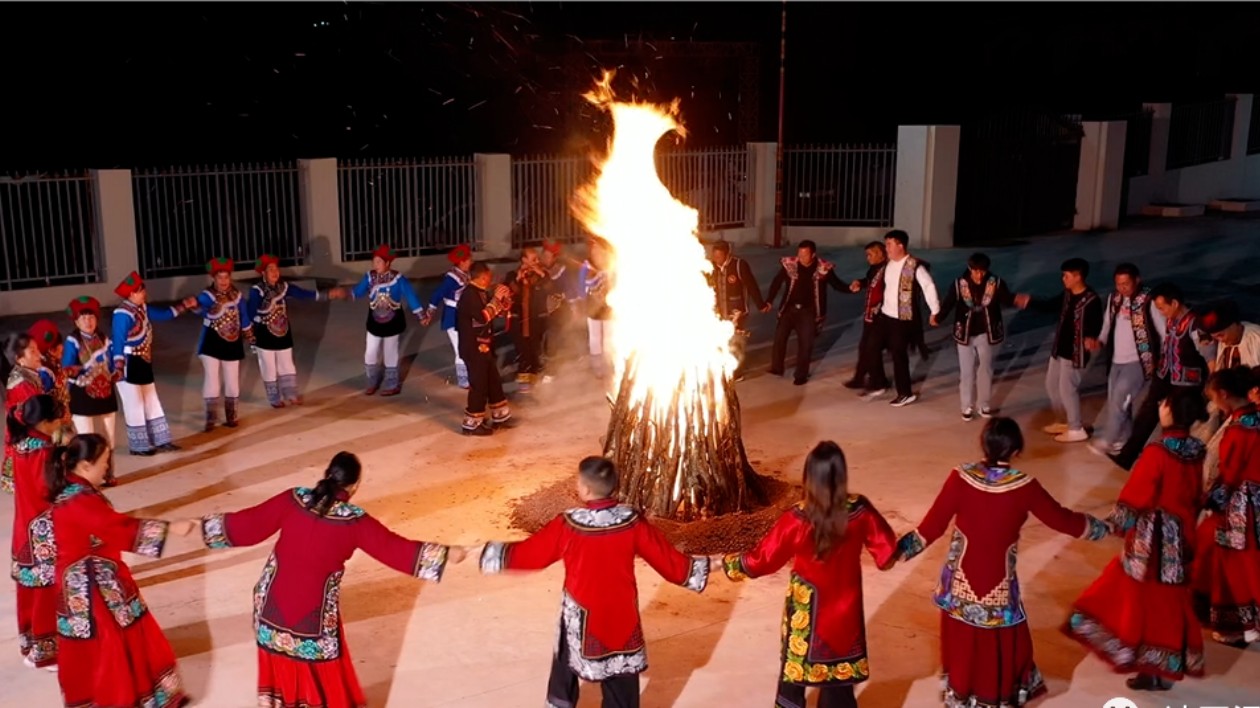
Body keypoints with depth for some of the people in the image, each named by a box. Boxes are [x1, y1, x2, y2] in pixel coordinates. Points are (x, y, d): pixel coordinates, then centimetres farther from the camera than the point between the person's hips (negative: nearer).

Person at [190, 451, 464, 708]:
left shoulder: (294, 500, -11)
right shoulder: (355, 521, -18)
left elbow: (246, 523, -4)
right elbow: (395, 548, -15)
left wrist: (199, 526, 10)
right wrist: (447, 554, -9)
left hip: (274, 602, 4)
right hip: (314, 611, -4)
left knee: (280, 664, 26)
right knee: (324, 673, 16)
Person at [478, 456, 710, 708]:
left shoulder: (567, 525, -19)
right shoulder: (633, 522, -14)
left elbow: (529, 553, -9)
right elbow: (667, 560, -6)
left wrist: (491, 555, 4)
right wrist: (699, 570, 9)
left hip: (581, 616, -1)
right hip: (622, 615, 1)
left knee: (566, 662, 25)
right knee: (622, 679, 13)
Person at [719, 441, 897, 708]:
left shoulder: (797, 520, -23)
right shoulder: (860, 511, -16)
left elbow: (760, 560, -15)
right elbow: (887, 554, -7)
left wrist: (730, 564, 3)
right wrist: (901, 550, 16)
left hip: (807, 613, -2)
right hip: (844, 610, 2)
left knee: (795, 664, 18)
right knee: (839, 666, 18)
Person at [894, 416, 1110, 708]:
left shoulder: (961, 478, -14)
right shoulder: (1024, 486, -15)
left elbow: (932, 526, -12)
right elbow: (1060, 519, -2)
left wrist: (901, 548, 1)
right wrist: (1101, 528, 16)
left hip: (961, 583, 1)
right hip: (999, 586, -1)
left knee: (962, 643, 20)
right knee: (1002, 647, 19)